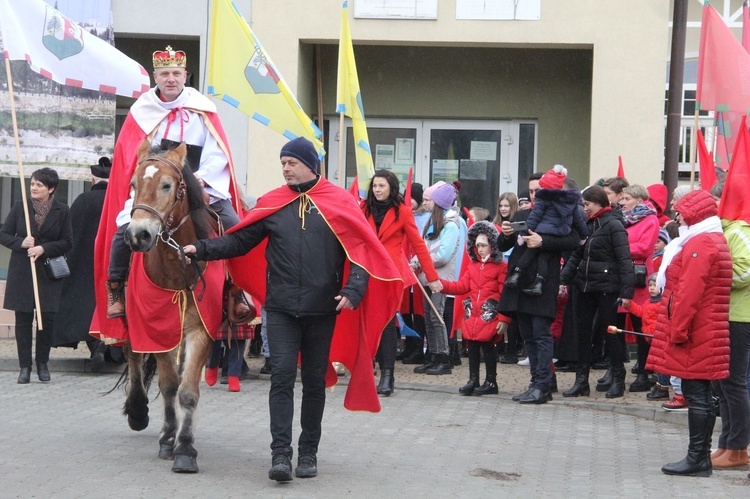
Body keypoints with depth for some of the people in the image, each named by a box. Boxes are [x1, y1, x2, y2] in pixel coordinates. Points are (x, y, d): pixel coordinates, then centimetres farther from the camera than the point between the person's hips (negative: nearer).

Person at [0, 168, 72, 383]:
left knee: (47, 318, -1)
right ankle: (25, 366, 8)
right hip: (21, 271, 1)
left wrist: (43, 248, -14)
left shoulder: (62, 210, 0)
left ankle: (43, 364, 15)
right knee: (23, 319, 1)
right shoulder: (19, 207, 2)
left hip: (49, 272, -1)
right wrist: (21, 243, -15)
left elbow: (67, 242, 0)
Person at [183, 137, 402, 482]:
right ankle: (280, 453, -9)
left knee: (315, 381, 9)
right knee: (282, 376, -8)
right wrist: (202, 249, -8)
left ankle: (308, 452, 20)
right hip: (281, 309, 0)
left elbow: (360, 251, -4)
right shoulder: (271, 204, 4)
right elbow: (240, 241, 5)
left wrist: (353, 289, -19)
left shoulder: (340, 203, -1)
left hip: (322, 310, 0)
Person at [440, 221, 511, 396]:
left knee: (487, 347, -2)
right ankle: (473, 380, 15)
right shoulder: (473, 266, 15)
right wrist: (441, 283, -3)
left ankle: (491, 382, 9)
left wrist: (504, 319, -13)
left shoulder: (502, 267, -7)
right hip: (472, 316, 6)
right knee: (472, 347, 7)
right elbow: (462, 286, 10)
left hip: (490, 317, -6)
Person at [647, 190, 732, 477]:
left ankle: (697, 459, -6)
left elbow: (689, 294, -22)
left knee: (696, 395, -7)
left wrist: (678, 330, -18)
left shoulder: (699, 245, -15)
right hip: (709, 334, 10)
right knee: (702, 396, 12)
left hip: (694, 336, -10)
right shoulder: (716, 241, 18)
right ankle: (702, 457, 16)